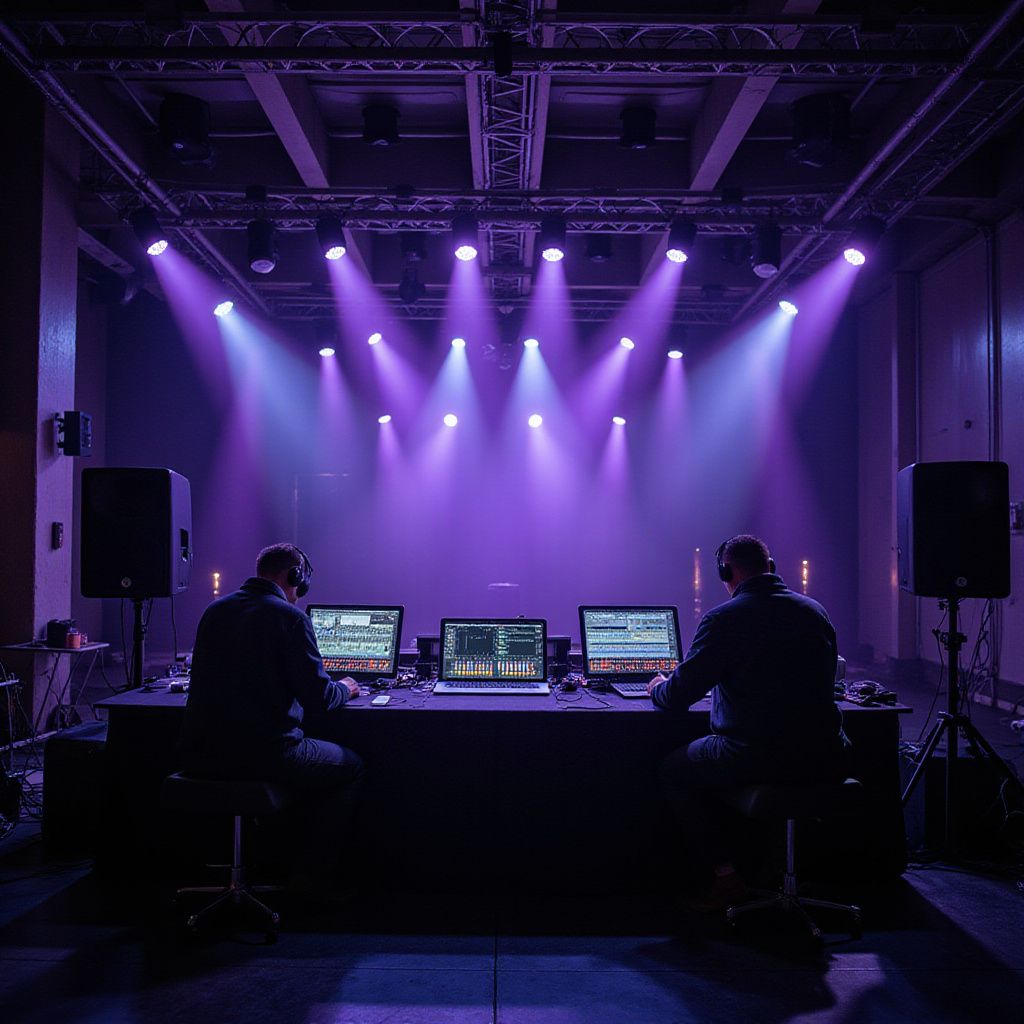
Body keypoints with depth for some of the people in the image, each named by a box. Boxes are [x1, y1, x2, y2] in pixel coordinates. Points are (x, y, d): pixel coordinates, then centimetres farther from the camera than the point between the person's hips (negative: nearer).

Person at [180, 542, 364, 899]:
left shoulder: (214, 611, 11)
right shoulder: (290, 617, -9)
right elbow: (317, 697, -10)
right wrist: (345, 689, 14)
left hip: (199, 755, 7)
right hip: (263, 754, -7)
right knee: (350, 766, 17)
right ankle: (313, 874, 16)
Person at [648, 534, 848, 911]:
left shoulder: (723, 619, -10)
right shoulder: (815, 611, 9)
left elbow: (678, 696, -6)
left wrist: (658, 687, 19)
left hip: (757, 759, -7)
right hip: (825, 761, 7)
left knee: (673, 770, 18)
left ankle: (724, 876, 14)